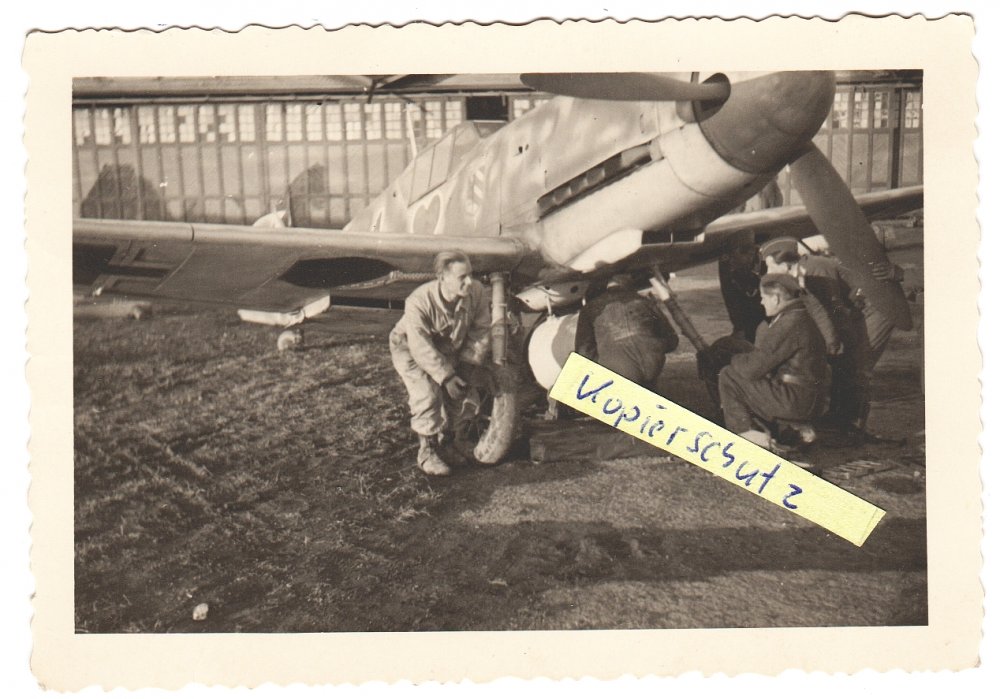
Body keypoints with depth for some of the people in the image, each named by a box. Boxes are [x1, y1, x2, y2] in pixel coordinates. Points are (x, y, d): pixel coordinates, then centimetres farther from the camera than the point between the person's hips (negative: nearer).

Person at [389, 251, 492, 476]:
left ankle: (444, 441, 26)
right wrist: (446, 376, -33)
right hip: (410, 350, -5)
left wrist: (469, 364, -18)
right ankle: (427, 452, -6)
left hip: (449, 349, 5)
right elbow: (421, 348, -33)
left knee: (456, 394, 2)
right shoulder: (419, 302, -36)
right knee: (427, 394, -21)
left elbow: (481, 331, -12)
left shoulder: (477, 293, -24)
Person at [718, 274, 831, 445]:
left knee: (728, 377, -4)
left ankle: (744, 431, 0)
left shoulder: (790, 324, -21)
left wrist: (736, 360, 2)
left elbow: (753, 368, -18)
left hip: (797, 402, -10)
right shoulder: (802, 316, 11)